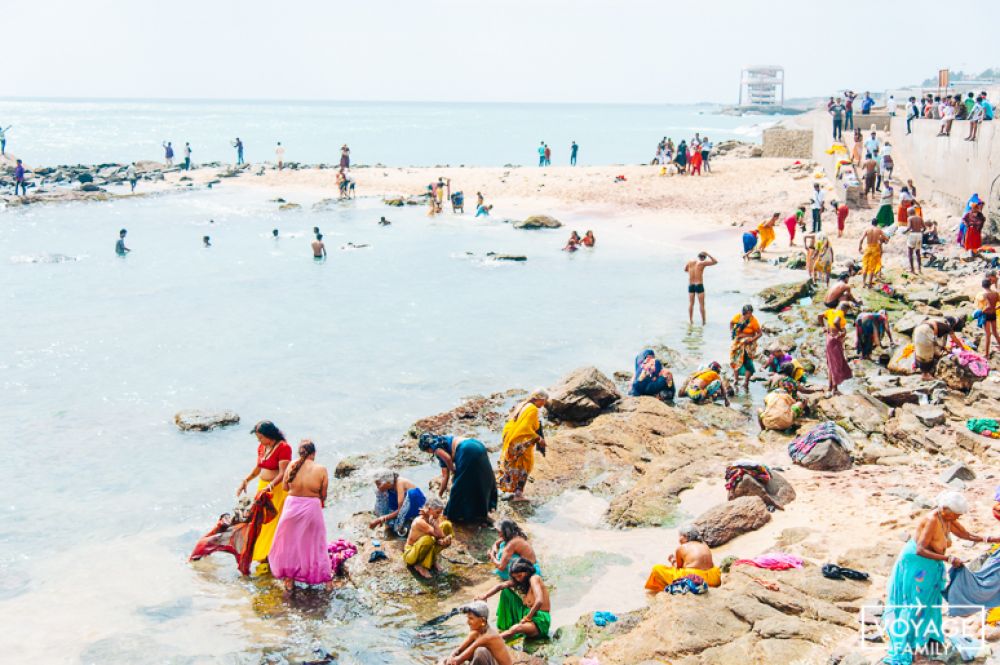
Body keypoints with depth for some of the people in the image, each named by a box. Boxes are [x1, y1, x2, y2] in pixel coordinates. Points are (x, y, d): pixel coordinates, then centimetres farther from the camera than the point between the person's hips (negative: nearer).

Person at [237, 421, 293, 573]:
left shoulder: (283, 448, -17)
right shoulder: (261, 447, 6)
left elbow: (282, 473, -24)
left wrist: (270, 486, -36)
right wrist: (246, 480, 7)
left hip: (277, 488, -8)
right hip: (263, 487, 8)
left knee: (272, 523, -5)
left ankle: (268, 559, 0)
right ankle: (261, 556, 17)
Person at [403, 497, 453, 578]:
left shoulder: (433, 519, -7)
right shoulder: (420, 522, -30)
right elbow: (440, 535, -30)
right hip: (410, 553, -7)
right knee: (428, 539, -41)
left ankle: (432, 559, 1)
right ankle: (419, 565, -13)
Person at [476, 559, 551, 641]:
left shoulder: (534, 578, -15)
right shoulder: (520, 580, 9)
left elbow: (539, 601, -28)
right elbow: (500, 586, -1)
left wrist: (527, 618, -20)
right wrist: (485, 596, -15)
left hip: (540, 619, -9)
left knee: (516, 628, -38)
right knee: (506, 592, 7)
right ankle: (504, 629, 2)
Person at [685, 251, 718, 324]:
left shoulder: (690, 262, 4)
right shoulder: (702, 263, -7)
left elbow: (685, 269, 23)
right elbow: (715, 262, -1)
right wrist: (708, 255, 3)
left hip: (690, 285, 4)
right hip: (699, 285, -4)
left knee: (691, 303, 13)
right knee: (701, 304, 2)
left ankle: (690, 320, 14)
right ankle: (703, 321, 4)